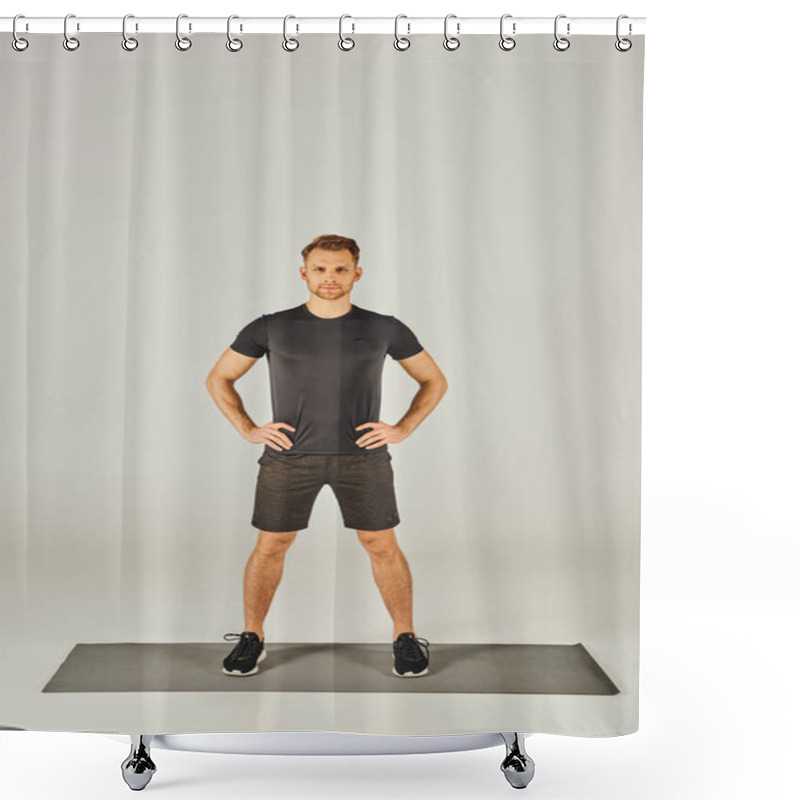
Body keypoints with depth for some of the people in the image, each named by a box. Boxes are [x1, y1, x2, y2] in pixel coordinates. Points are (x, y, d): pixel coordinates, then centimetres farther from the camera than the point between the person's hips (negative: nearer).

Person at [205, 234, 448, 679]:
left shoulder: (384, 329, 2)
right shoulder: (272, 328, 1)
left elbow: (435, 381, 12)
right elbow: (219, 379, 11)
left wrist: (403, 429, -1)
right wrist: (248, 429, -1)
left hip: (362, 455, 0)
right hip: (289, 455, 0)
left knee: (383, 546, -1)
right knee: (271, 546, 2)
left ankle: (406, 639, 15)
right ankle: (252, 639, 20)